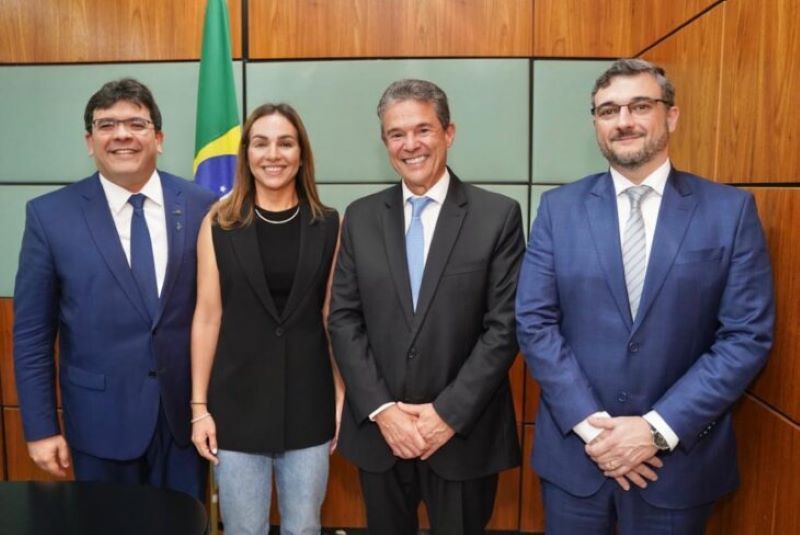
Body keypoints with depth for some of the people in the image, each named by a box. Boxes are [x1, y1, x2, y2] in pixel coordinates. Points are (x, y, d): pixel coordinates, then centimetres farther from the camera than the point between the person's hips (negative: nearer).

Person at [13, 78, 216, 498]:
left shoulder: (201, 207, -3)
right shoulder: (49, 214, -6)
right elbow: (32, 332, -2)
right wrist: (40, 427, -3)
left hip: (187, 410, 1)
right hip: (101, 417, -1)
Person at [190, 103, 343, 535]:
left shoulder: (328, 226, -1)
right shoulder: (220, 224, -2)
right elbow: (207, 317, -1)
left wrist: (344, 399, 1)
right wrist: (199, 406, -2)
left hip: (308, 403, 1)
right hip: (238, 403, 0)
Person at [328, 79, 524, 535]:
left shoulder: (498, 215, -6)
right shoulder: (361, 217, 2)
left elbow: (505, 326, -9)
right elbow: (344, 320, 0)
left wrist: (449, 413, -13)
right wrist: (381, 410, -9)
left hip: (464, 433, -2)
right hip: (379, 430, 3)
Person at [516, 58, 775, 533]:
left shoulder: (731, 210, -3)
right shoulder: (559, 208, -1)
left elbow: (748, 336, -7)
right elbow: (534, 322, -5)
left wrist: (659, 428, -14)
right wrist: (589, 423, -13)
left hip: (679, 455, 0)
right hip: (574, 449, 1)